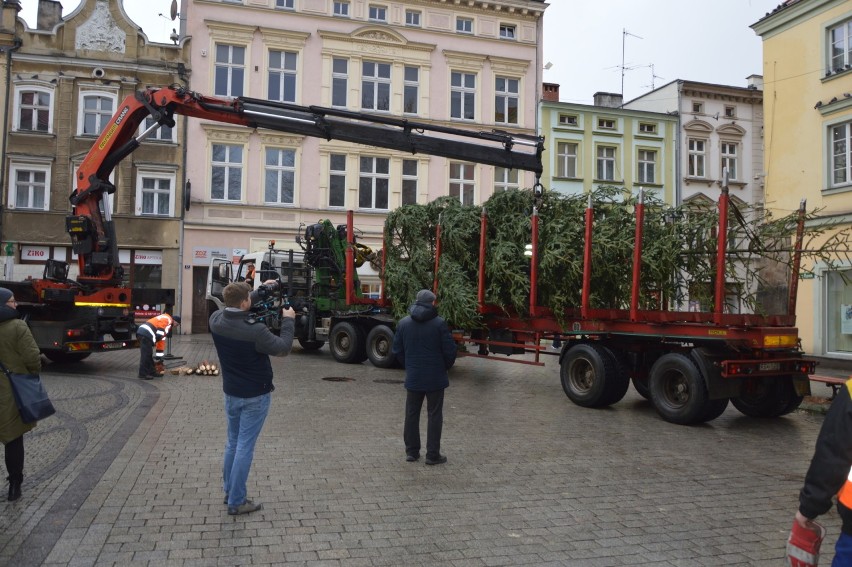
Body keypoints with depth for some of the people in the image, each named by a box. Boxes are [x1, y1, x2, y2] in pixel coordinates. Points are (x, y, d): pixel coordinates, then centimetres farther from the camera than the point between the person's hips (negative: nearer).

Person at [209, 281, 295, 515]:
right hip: (255, 395, -6)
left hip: (231, 392, 7)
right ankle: (236, 502, 11)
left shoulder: (216, 320, -9)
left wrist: (260, 292, 17)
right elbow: (283, 348, -14)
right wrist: (288, 321, -2)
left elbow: (234, 310, 14)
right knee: (245, 447, 2)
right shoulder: (255, 330, -28)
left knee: (232, 443, 20)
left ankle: (229, 491, 33)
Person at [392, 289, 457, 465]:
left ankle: (411, 451, 20)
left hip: (413, 378, 3)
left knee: (411, 414, 14)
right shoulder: (439, 323, -12)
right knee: (434, 415, 5)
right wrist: (446, 366, 9)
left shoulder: (403, 323, 0)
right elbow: (449, 350, -10)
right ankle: (433, 455, 8)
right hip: (435, 378, -3)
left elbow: (397, 350, 6)